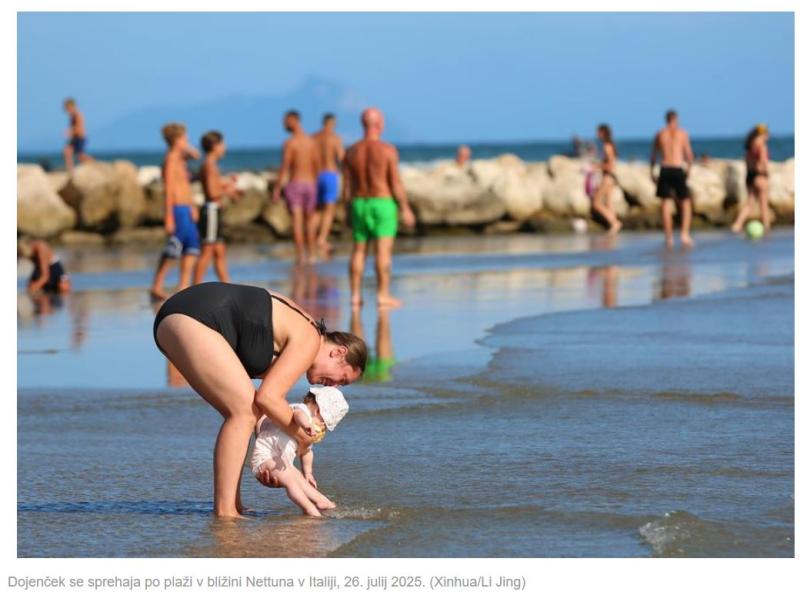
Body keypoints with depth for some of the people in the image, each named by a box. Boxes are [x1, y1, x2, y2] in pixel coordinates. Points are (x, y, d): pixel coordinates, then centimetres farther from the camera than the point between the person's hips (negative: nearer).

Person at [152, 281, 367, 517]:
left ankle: (232, 506, 11)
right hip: (194, 319, -11)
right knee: (243, 410, -12)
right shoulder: (309, 340, -7)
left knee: (241, 412, 13)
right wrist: (300, 437, 1)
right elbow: (267, 397, -14)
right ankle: (224, 512, -14)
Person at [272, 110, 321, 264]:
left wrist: (277, 189, -9)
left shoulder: (290, 143, -12)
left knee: (297, 221, -3)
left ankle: (300, 255, -7)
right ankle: (312, 254, 13)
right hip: (310, 184, 4)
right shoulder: (312, 142, 4)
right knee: (310, 220, 15)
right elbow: (317, 166, 7)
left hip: (294, 184, -4)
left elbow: (284, 167, -14)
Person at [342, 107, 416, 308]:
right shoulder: (387, 150, -11)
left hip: (359, 204, 4)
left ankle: (355, 295, 10)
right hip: (383, 203, -4)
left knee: (359, 250, 10)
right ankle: (383, 295, -7)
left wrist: (349, 210, 14)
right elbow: (396, 183, -11)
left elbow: (347, 187, 3)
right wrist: (405, 209, -3)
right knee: (383, 250, -4)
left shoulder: (351, 152, 1)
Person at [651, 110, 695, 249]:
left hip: (664, 170, 2)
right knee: (685, 202, 9)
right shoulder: (682, 133, 4)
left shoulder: (660, 134, 9)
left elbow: (653, 155, 11)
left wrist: (652, 172, 19)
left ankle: (668, 237, 4)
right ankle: (684, 234, -6)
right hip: (678, 169, -2)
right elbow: (689, 155, 3)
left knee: (665, 203, 7)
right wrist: (688, 169, 19)